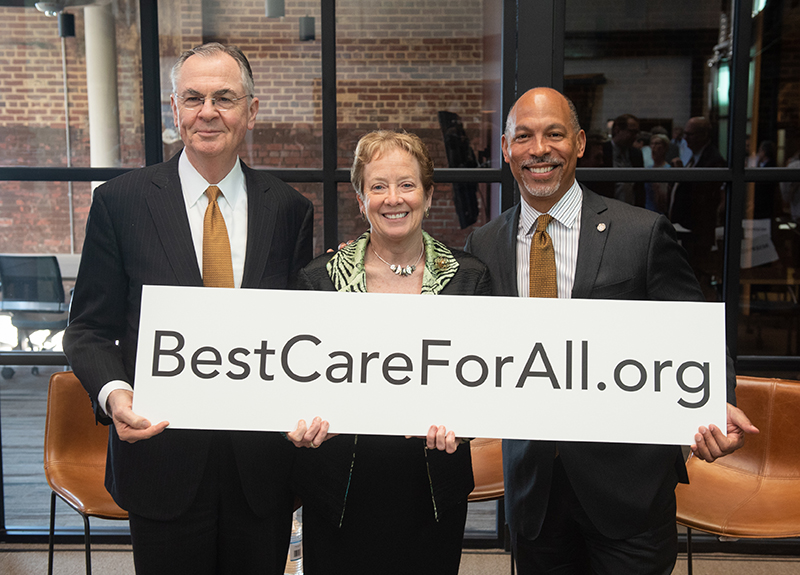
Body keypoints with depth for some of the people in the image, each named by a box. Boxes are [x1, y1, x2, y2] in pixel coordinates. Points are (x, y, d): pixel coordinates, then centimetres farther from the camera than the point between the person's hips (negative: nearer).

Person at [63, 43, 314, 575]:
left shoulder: (289, 210, 1)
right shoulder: (120, 202, -3)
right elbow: (90, 329, 0)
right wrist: (113, 392, -19)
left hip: (263, 465, 2)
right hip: (163, 457, -1)